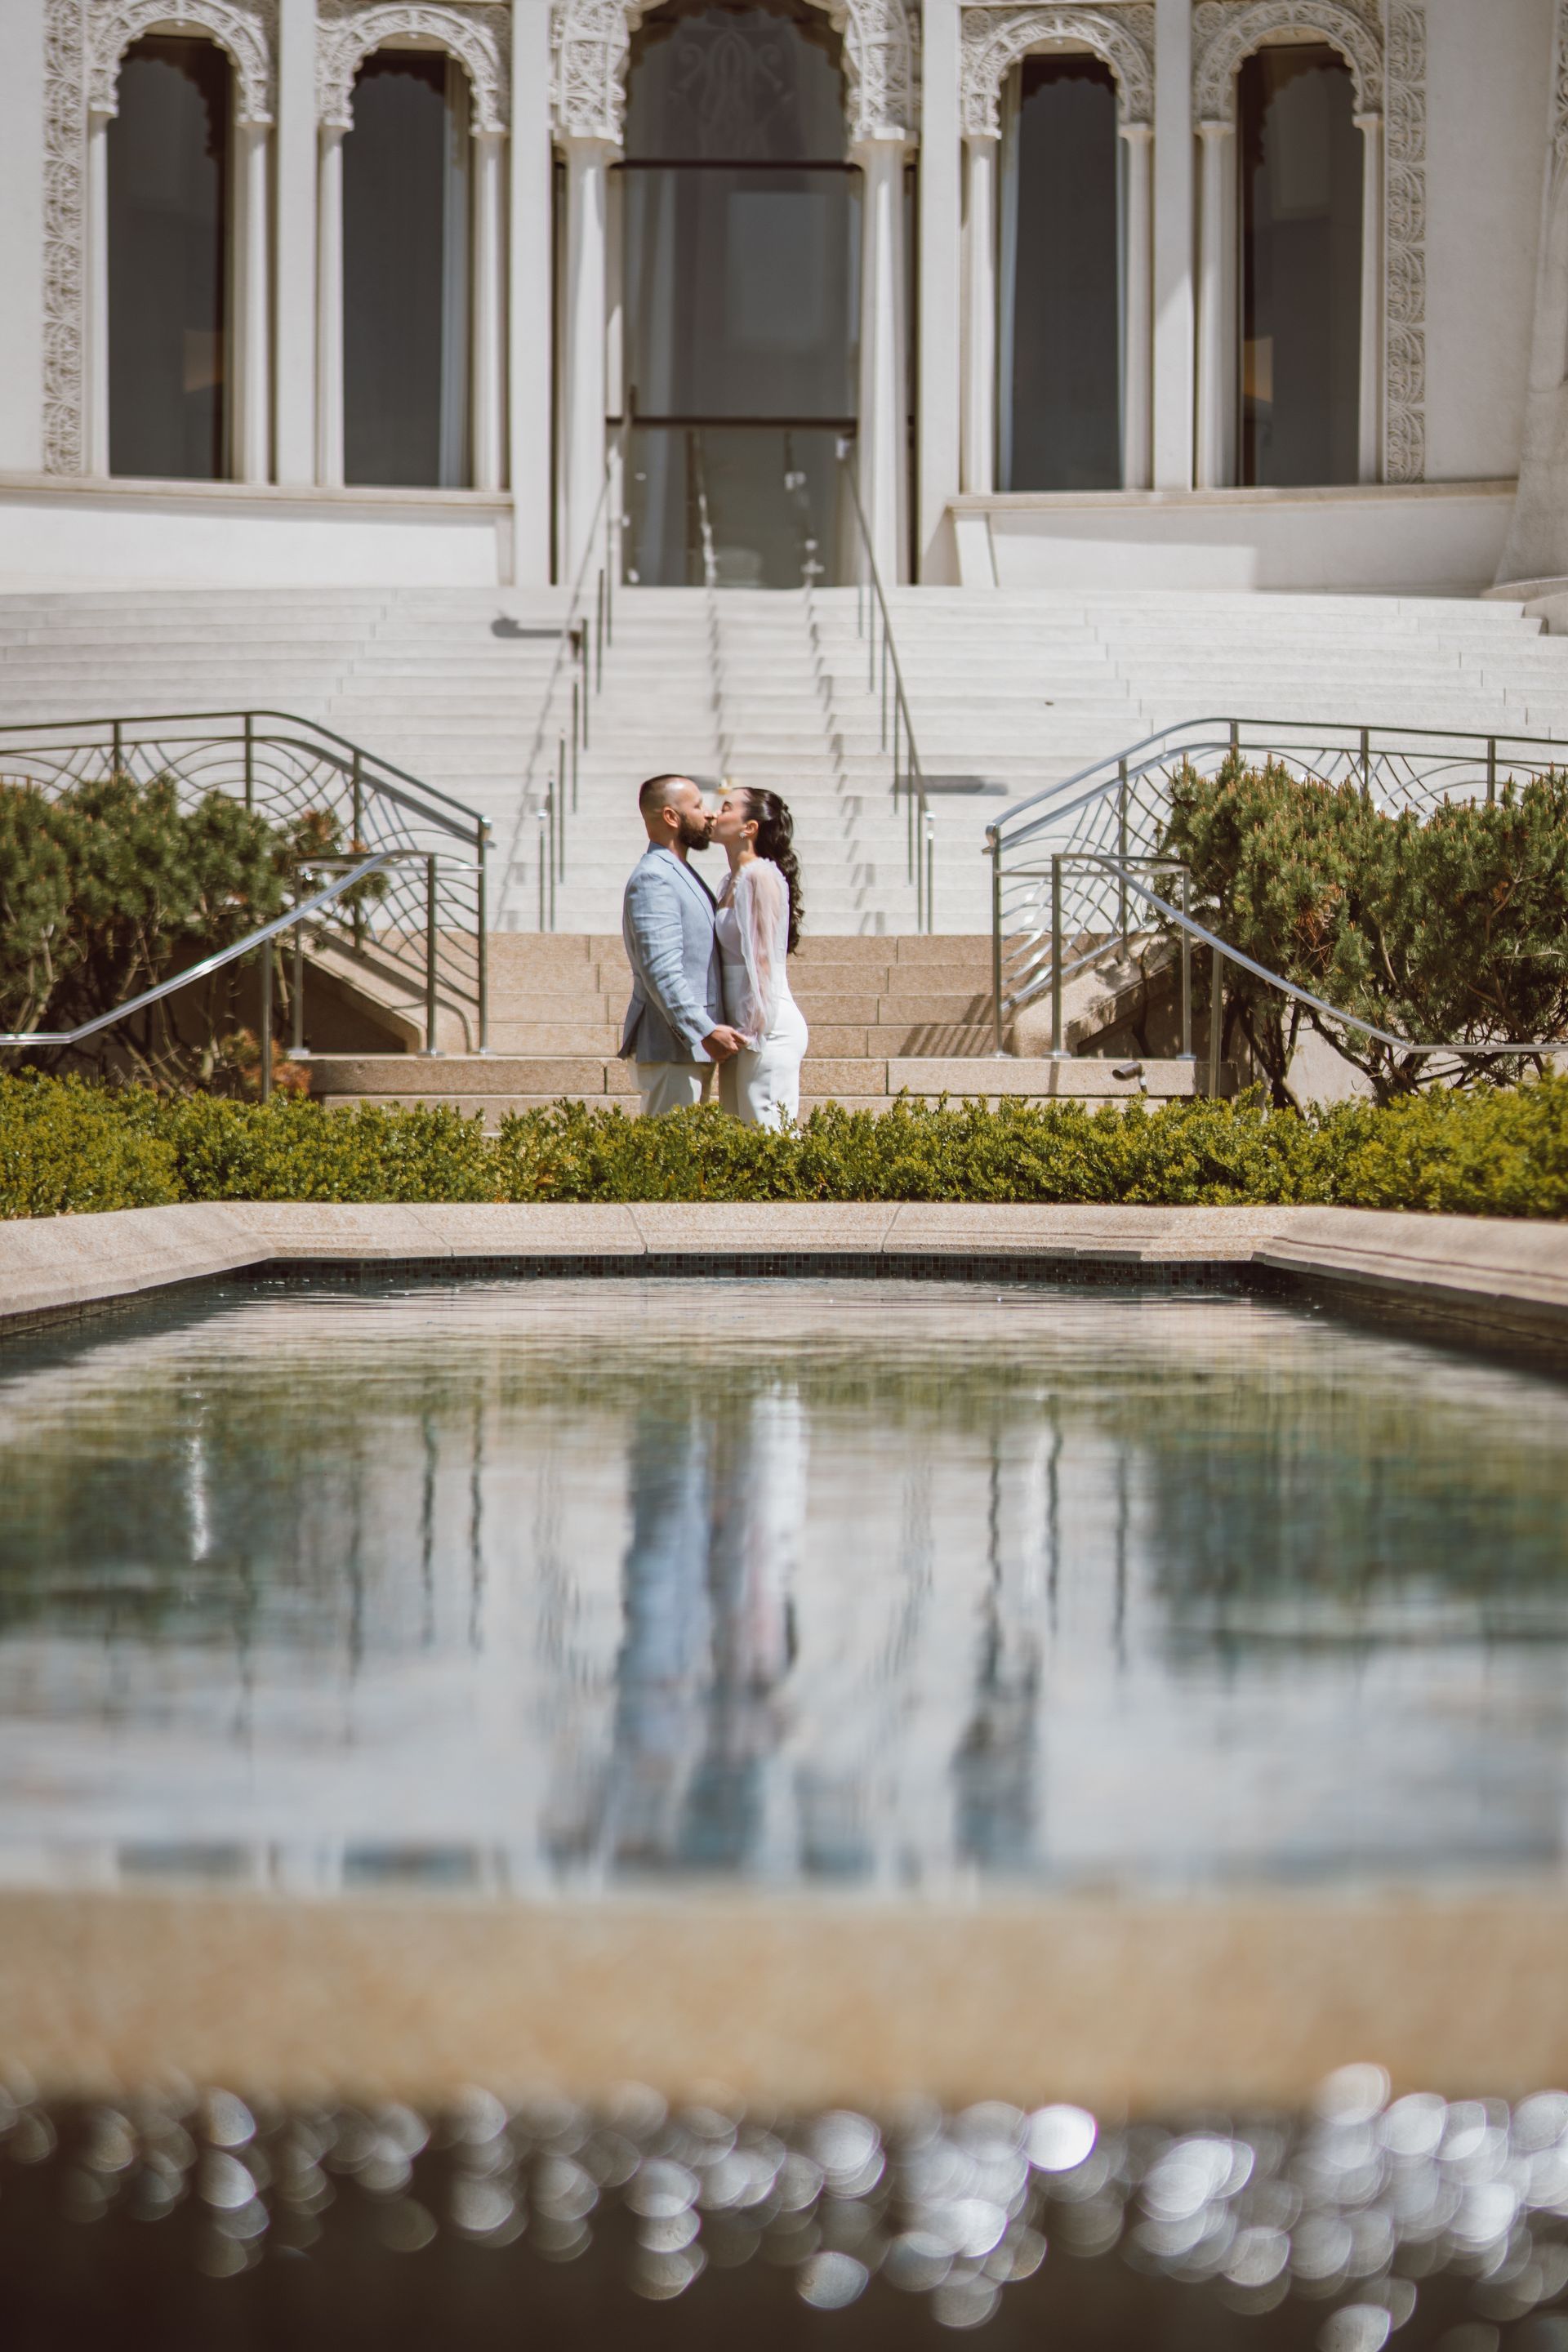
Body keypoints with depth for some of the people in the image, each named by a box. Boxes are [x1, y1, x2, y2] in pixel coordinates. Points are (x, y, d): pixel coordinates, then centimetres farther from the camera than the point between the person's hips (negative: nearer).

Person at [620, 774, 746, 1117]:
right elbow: (662, 971, -23)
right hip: (672, 1049, -10)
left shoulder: (679, 874, 19)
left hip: (694, 1046, 10)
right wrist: (705, 1031, -27)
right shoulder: (653, 879, -14)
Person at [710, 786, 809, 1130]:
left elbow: (763, 959, -16)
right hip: (743, 1028, 9)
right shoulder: (733, 882, 16)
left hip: (768, 1028, -9)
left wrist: (754, 1030, -18)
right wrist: (734, 1031, 15)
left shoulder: (761, 876, -11)